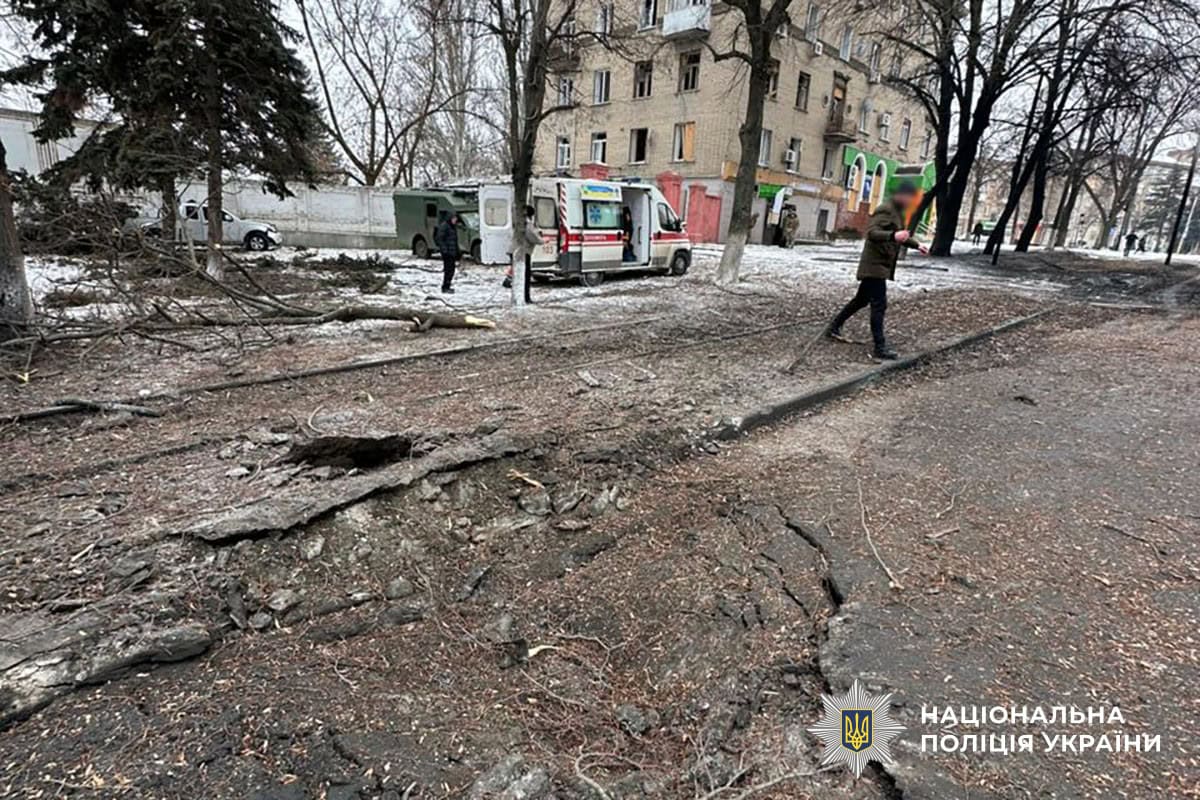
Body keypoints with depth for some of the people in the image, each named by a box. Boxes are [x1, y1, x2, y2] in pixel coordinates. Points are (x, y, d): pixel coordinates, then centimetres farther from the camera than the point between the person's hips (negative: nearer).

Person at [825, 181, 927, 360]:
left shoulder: (898, 212, 18)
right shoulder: (885, 210, -15)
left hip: (881, 265, 11)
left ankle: (833, 328, 29)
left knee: (861, 300, 18)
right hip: (875, 265, -11)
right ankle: (880, 348, -12)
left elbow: (901, 236, 34)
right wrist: (893, 235, -45)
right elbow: (872, 232, -30)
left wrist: (916, 245, 31)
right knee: (879, 305, -12)